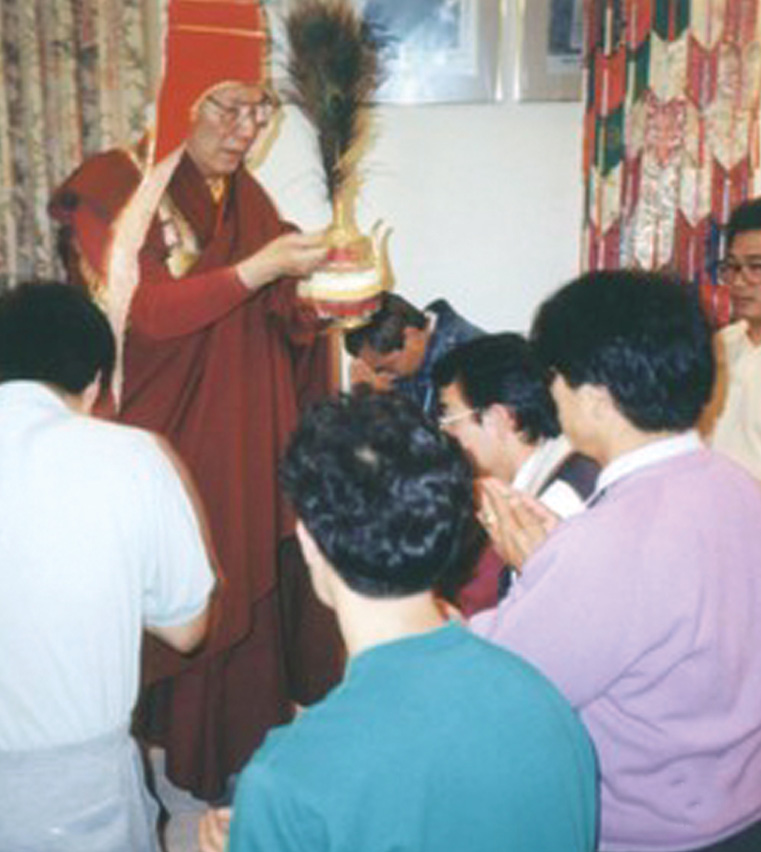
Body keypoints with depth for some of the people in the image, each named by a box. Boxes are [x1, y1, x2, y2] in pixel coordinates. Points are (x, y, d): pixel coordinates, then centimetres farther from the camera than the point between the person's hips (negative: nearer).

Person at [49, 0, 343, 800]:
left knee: (258, 589, 11)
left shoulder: (243, 195, 11)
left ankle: (254, 750, 29)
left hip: (249, 442, 6)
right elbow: (146, 311, -19)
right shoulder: (115, 188, -8)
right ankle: (193, 764, 23)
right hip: (171, 448, -6)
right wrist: (260, 267, -23)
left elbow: (275, 318, 13)